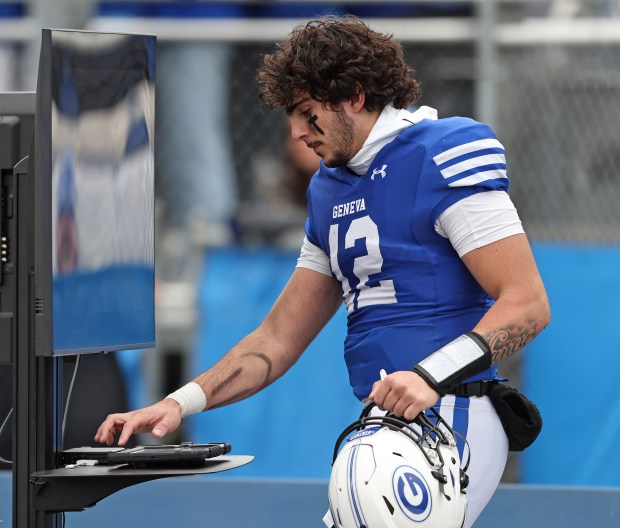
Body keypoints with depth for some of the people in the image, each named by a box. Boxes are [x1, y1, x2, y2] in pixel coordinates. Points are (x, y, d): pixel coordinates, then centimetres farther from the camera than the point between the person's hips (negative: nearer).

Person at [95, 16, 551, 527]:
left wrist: (431, 375, -26)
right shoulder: (330, 188, 19)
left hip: (450, 417, -8)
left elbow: (527, 303, -14)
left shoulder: (444, 156, -7)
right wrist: (179, 403, 8)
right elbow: (279, 338, 21)